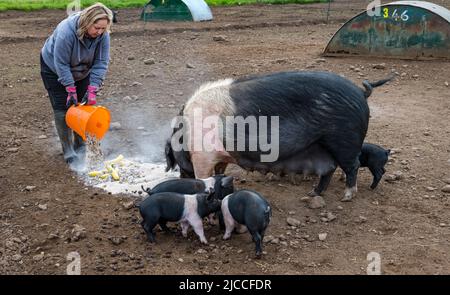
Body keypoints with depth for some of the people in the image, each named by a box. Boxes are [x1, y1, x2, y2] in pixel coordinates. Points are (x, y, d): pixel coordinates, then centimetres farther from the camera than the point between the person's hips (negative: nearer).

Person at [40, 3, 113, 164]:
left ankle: (81, 147, 16)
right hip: (54, 69, -4)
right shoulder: (66, 31, -38)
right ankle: (68, 151, -1)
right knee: (62, 108, -10)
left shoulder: (103, 34, -25)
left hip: (81, 71, 4)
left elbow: (101, 63, -22)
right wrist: (71, 90, -31)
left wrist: (92, 90, -29)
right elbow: (61, 64, -32)